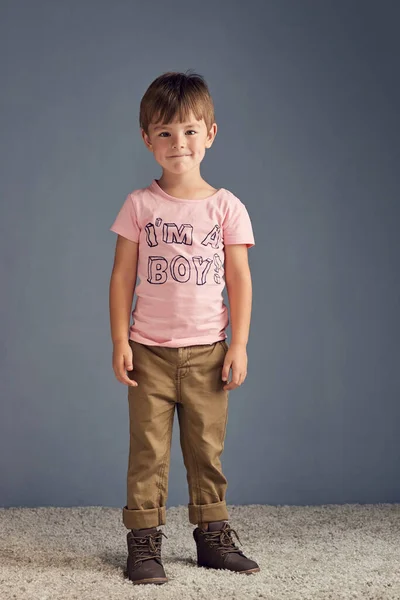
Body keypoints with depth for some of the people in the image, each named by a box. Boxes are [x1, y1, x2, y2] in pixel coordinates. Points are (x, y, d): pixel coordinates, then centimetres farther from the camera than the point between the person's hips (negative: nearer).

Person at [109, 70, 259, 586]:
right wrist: (119, 341, -3)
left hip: (207, 351, 1)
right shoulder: (139, 205, 1)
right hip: (150, 351, 0)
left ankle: (213, 536, 19)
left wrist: (239, 345, -2)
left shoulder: (226, 206, 2)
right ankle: (143, 543, 8)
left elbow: (240, 278, 3)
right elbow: (122, 276, 2)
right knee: (148, 449, 1)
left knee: (207, 448, 8)